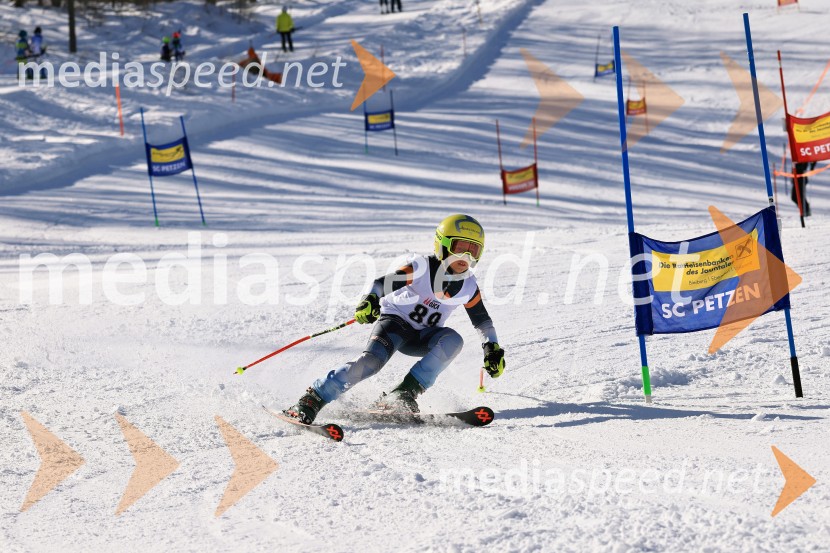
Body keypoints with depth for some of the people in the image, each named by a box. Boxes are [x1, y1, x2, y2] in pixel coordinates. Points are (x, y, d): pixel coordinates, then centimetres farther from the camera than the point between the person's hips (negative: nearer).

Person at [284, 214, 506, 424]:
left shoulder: (468, 287, -2)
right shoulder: (423, 268, -16)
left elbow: (483, 321, 11)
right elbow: (385, 283, -22)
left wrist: (493, 349, 0)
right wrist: (370, 299, -42)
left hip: (421, 339, 5)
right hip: (395, 320, -5)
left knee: (452, 340, -27)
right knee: (372, 360, -31)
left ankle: (405, 393, -29)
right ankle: (311, 400, -31)